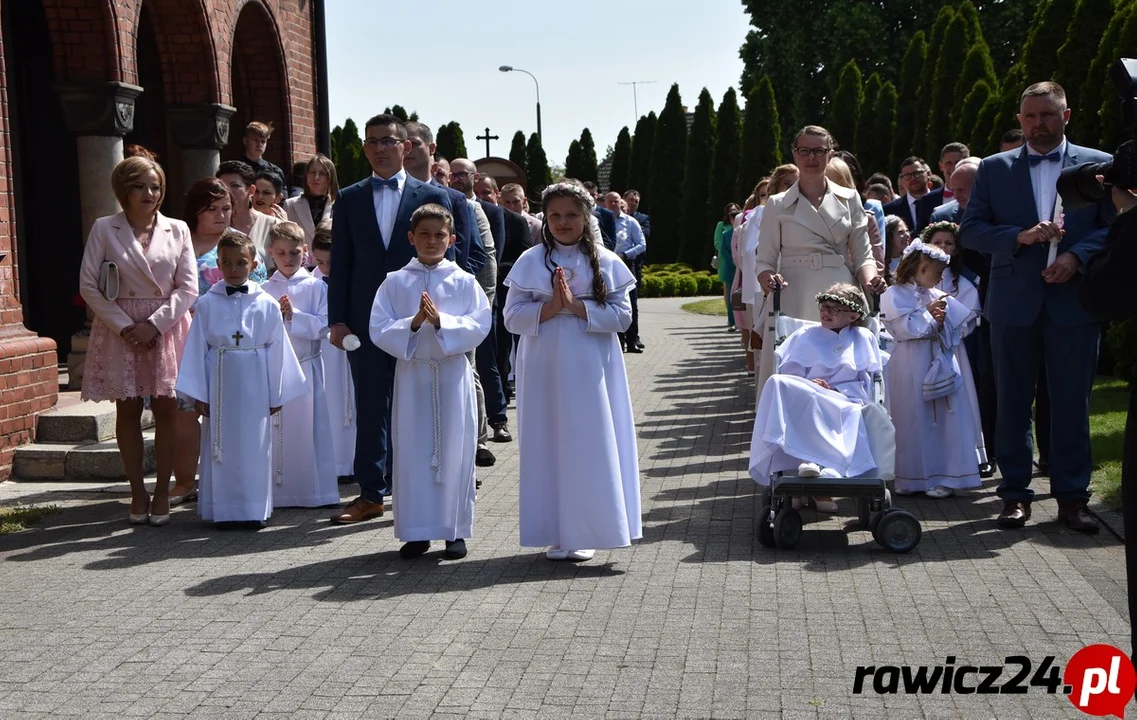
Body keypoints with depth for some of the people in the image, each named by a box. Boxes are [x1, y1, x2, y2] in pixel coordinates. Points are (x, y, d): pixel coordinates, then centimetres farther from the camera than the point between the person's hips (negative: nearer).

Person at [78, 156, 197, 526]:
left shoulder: (177, 230, 4)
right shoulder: (104, 229, 1)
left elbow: (187, 287, 0)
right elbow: (89, 285, -3)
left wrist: (155, 324, -11)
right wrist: (125, 326, -10)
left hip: (166, 327, 1)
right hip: (121, 329, 0)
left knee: (166, 409, 0)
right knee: (128, 411, 4)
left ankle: (162, 491, 8)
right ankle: (137, 492, 11)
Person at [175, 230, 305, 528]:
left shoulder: (267, 304, 0)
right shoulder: (207, 304, 0)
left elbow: (277, 350, 4)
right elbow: (196, 349, 1)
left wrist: (276, 394, 4)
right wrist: (197, 394, -2)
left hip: (255, 384, 0)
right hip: (220, 383, 0)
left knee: (256, 446, 4)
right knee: (221, 445, 4)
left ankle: (255, 509, 14)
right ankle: (224, 509, 13)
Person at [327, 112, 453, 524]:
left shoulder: (433, 197, 4)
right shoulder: (348, 200, 10)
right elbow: (340, 264, 8)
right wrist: (337, 320, 0)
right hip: (365, 321, 2)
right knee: (370, 410, 5)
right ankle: (371, 494, 12)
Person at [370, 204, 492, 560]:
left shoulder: (464, 281, 3)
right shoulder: (395, 282, 5)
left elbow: (480, 326, -7)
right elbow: (379, 330, -2)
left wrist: (440, 321, -19)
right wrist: (413, 323, -17)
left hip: (453, 374, -1)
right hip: (411, 372, 1)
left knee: (454, 450, 3)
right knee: (411, 450, 4)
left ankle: (455, 530, 13)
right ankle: (416, 531, 14)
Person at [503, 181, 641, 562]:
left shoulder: (605, 262, 4)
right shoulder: (530, 262, 5)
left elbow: (622, 316, -3)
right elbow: (512, 317, 0)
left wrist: (577, 306, -13)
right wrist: (551, 307, -14)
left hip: (591, 370, 0)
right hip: (545, 370, 1)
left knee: (590, 446, 0)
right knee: (550, 446, 2)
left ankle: (584, 533, 9)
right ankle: (557, 533, 10)